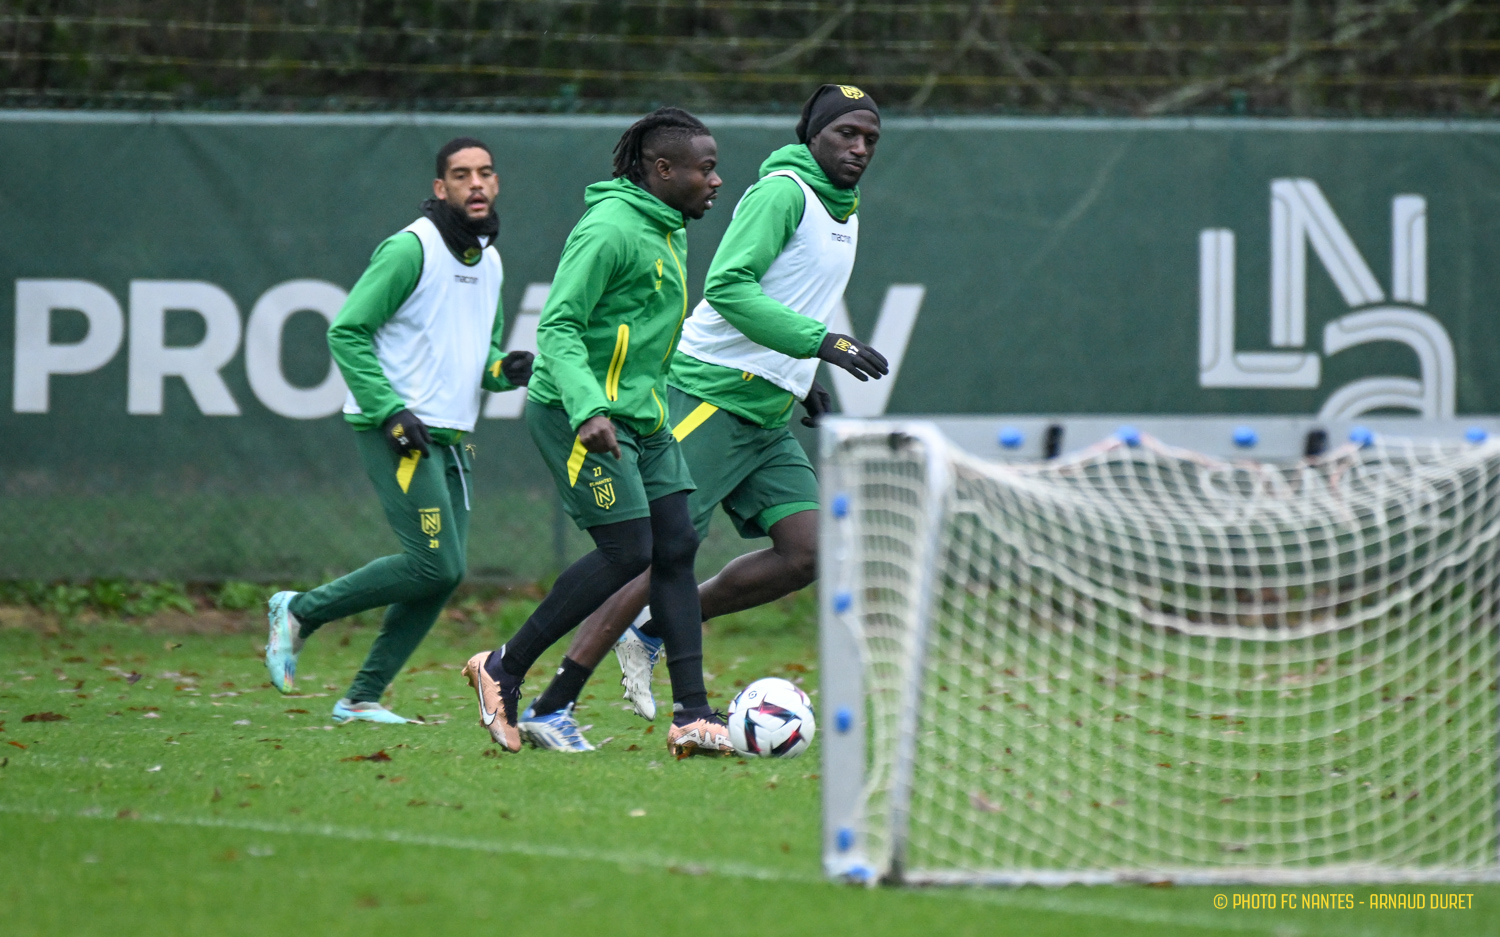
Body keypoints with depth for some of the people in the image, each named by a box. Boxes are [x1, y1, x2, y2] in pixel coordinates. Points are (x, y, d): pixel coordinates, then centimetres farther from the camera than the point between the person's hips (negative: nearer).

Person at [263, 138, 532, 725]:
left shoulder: (489, 261, 14)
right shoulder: (411, 249, -11)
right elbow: (347, 332, -13)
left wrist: (504, 369, 3)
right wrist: (391, 411, -19)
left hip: (450, 436, 8)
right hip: (396, 432, -8)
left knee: (444, 575, 1)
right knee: (435, 564, -15)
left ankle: (363, 697, 8)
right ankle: (301, 612, 0)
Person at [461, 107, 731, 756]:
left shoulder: (670, 230, 14)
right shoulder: (610, 229, -17)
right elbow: (557, 326, -22)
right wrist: (589, 410, -33)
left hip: (641, 415, 10)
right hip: (577, 412, -10)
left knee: (677, 548, 1)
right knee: (627, 553, -11)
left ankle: (692, 716, -1)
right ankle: (504, 671, 3)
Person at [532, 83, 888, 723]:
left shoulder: (844, 213, 19)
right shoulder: (784, 191, -11)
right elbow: (727, 287, -22)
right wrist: (821, 341, -27)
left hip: (769, 415, 9)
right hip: (712, 398, -9)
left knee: (806, 554, -5)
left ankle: (652, 629, 7)